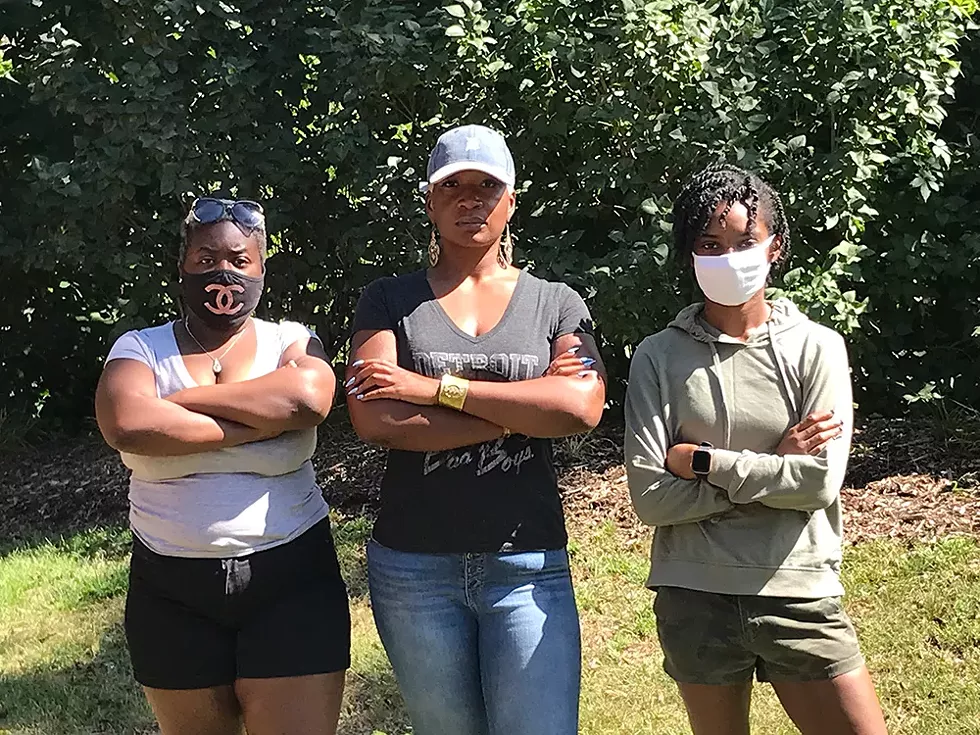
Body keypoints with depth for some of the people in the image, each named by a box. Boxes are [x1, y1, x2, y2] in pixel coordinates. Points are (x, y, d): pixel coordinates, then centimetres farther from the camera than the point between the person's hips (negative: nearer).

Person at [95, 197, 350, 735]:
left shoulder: (291, 342, 3)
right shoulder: (140, 348, 3)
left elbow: (307, 398, -22)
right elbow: (127, 425, -20)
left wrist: (179, 399, -14)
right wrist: (258, 424, -17)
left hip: (291, 578, -1)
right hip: (171, 594, 1)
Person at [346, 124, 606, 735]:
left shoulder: (557, 305, 6)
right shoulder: (389, 301, 4)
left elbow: (582, 408, -13)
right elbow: (374, 419, -12)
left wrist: (437, 388, -13)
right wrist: (523, 413, -12)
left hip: (528, 563, 0)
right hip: (413, 565, 1)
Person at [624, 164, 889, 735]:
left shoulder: (817, 348, -1)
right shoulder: (659, 357, -2)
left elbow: (820, 482, -12)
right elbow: (650, 497, -10)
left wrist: (700, 461, -11)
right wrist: (774, 464, -10)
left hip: (799, 596, 0)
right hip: (694, 599, 1)